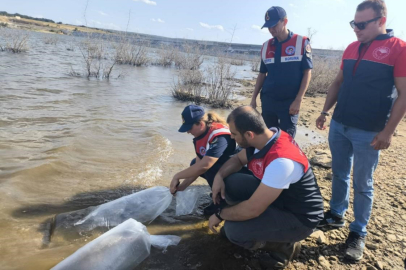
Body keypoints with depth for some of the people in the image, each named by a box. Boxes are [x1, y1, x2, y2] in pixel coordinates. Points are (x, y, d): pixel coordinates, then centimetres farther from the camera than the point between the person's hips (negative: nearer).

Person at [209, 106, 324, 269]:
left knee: (234, 230, -24)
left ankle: (284, 246, 3)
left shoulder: (281, 161, -37)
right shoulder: (265, 137, -11)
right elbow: (238, 159, 9)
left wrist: (219, 215, -16)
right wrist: (219, 176, -10)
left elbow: (252, 209, -33)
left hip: (299, 217, -8)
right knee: (229, 183, -6)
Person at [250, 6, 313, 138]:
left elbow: (307, 73, -6)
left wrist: (298, 100, -13)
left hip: (290, 102, -4)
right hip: (268, 101, 4)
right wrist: (254, 98, 8)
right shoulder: (266, 46, 7)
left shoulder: (302, 43, -5)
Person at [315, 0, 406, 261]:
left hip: (368, 132, -5)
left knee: (362, 184, 6)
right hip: (339, 126, 6)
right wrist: (325, 112, 9)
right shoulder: (351, 48, 9)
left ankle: (359, 232, 20)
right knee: (339, 175, 16)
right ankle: (336, 214, 34)